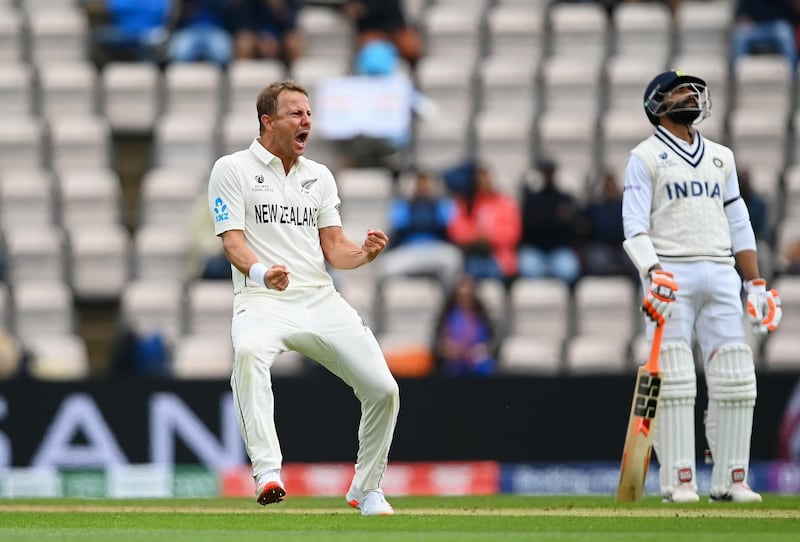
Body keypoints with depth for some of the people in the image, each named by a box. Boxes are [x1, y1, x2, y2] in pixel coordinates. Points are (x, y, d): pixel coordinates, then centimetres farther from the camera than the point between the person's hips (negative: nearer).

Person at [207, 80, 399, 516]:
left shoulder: (319, 176, 20)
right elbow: (232, 240, -7)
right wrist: (260, 273, -28)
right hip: (262, 301, -5)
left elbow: (334, 248, 14)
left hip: (320, 299, 5)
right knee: (249, 351, -39)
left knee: (383, 389, -6)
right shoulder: (232, 169, 4)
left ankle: (366, 488, 19)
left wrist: (363, 253, -9)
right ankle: (267, 472, -46)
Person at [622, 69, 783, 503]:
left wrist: (756, 283, 12)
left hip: (721, 276, 5)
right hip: (671, 278, -5)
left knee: (736, 380, -1)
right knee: (674, 381, -9)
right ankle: (678, 481, -8)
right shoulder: (645, 157, 5)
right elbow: (635, 224, -6)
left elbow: (738, 224, 21)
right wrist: (653, 272, -22)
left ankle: (730, 479, 4)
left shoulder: (720, 157, 21)